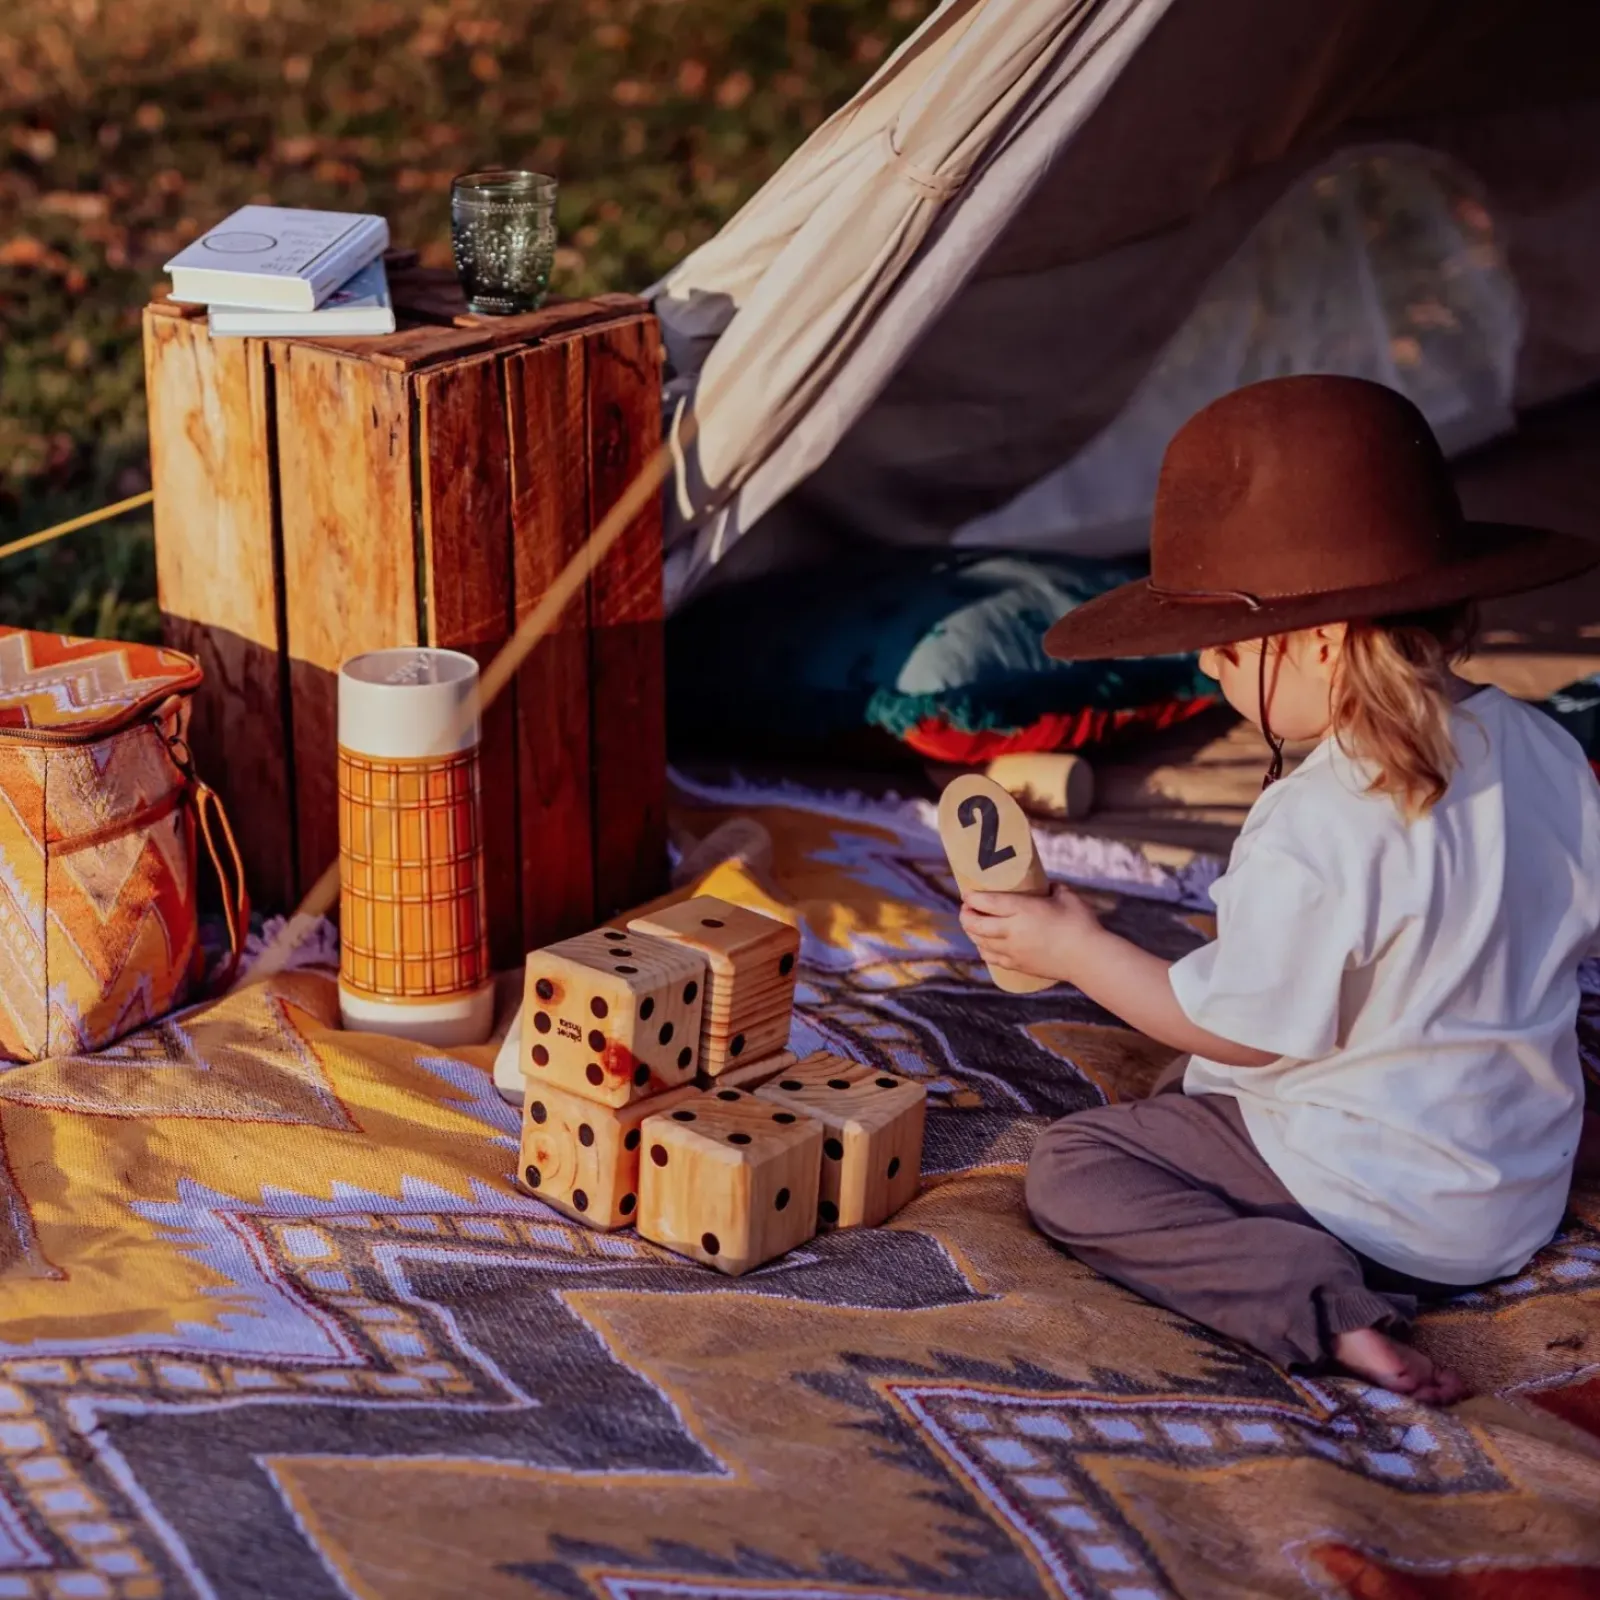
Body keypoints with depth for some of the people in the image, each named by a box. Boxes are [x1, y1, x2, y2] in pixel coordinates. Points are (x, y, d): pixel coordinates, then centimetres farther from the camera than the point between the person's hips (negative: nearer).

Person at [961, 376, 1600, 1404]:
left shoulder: (1314, 835, -29)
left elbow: (1245, 1028, -19)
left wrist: (1076, 949, -8)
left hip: (1387, 1206, -9)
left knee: (1071, 1171, -5)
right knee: (1195, 1089, 32)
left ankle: (1317, 1301, -19)